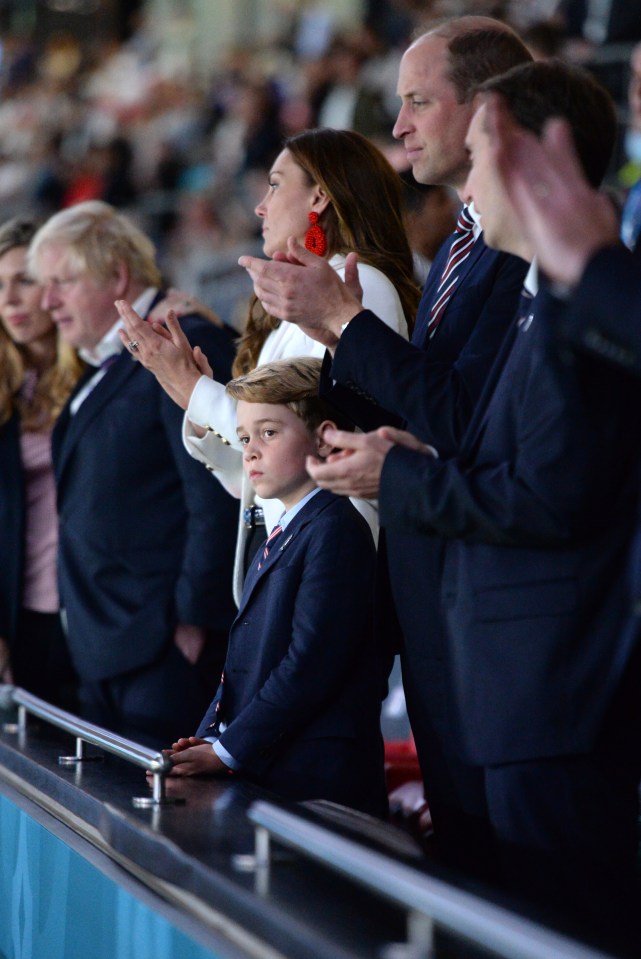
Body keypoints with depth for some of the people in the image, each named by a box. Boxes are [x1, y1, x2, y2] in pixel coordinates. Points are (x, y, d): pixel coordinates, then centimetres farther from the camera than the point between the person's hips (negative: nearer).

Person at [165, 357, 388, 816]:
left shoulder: (335, 529, -9)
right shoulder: (279, 539, 22)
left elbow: (312, 663, -18)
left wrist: (228, 750, -17)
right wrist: (206, 741, 4)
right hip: (258, 778, 9)